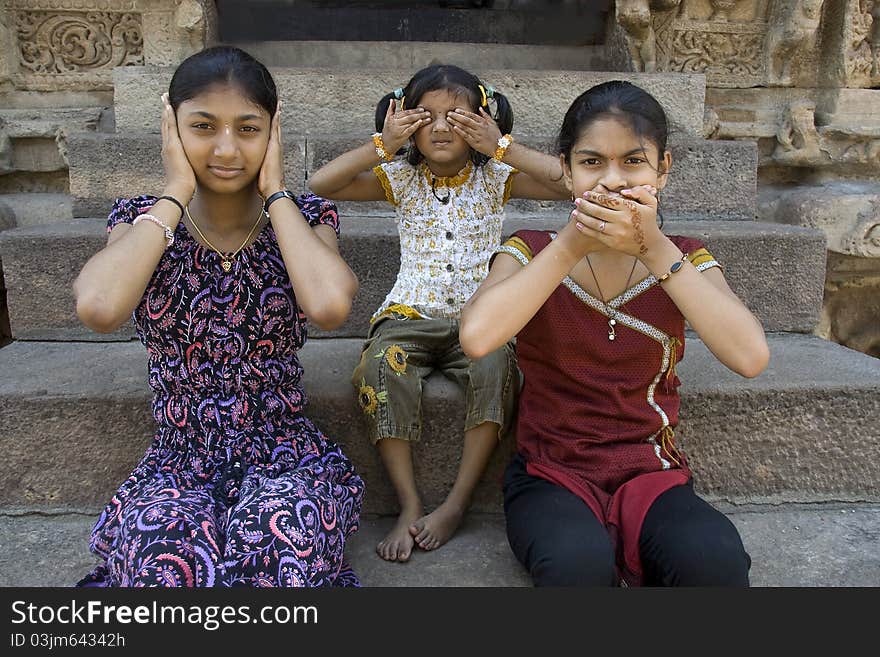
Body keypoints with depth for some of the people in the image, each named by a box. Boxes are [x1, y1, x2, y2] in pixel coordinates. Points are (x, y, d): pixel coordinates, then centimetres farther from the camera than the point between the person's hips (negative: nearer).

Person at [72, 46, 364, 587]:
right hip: (176, 465, 1)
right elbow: (99, 309, -24)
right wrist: (176, 193, -13)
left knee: (273, 544, -32)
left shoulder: (305, 218, -1)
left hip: (288, 459, 0)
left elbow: (330, 306, -27)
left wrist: (275, 192, -14)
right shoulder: (141, 221, 1)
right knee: (162, 555, -31)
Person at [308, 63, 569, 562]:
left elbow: (572, 184, -11)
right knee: (382, 367, -31)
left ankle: (457, 504, -19)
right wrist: (381, 146, -10)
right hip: (410, 316, 1)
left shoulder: (496, 178, 5)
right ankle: (410, 505, -21)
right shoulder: (401, 179, 7)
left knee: (496, 367, -33)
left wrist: (502, 147, -13)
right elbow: (321, 185, -5)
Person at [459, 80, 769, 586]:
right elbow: (477, 337, -23)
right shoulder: (531, 252, -1)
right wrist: (574, 243, -21)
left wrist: (653, 249, -22)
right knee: (578, 560, -33)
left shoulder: (685, 260, 4)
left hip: (652, 475, 2)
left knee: (715, 558, -30)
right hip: (550, 477, -1)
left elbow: (750, 357, -17)